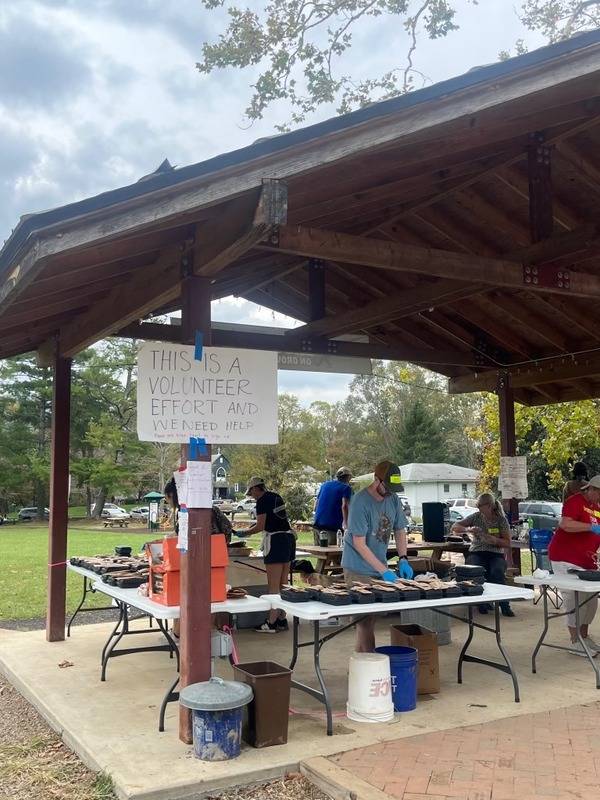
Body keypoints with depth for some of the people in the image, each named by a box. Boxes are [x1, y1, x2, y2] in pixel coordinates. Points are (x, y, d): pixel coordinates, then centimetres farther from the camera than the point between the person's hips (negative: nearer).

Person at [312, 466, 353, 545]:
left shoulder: (324, 485, 19)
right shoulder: (346, 487, 1)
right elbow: (344, 506, -14)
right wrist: (345, 523, -9)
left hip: (318, 524, 6)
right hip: (333, 526, -6)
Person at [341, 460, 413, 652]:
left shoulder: (393, 499, 1)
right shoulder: (360, 502, -20)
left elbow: (400, 530, 12)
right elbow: (359, 544, -21)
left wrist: (403, 559, -4)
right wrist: (384, 571, -23)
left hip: (379, 567, 7)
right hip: (359, 569, -7)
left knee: (371, 618, 13)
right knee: (365, 620, -5)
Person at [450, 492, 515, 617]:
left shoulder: (501, 520, 1)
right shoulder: (476, 517, 5)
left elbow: (507, 543, 0)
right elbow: (454, 528, 3)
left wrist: (494, 540, -19)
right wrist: (468, 529, -17)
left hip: (496, 554, -1)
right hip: (476, 553, 1)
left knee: (497, 572, -33)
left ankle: (504, 605, -20)